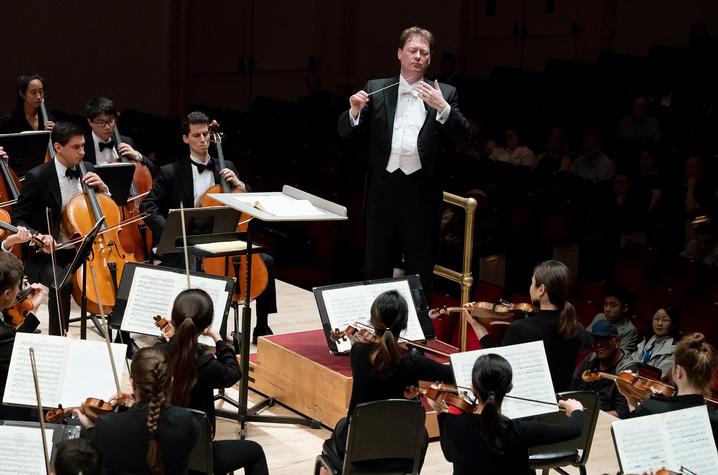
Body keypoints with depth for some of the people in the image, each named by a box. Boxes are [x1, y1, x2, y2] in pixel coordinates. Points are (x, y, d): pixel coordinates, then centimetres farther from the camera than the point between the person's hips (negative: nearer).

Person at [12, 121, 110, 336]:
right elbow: (18, 221, -5)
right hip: (46, 256, -5)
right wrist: (38, 236, -26)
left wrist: (103, 189, -5)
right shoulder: (38, 177, -9)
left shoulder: (87, 170, 7)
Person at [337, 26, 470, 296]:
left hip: (422, 190, -1)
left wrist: (442, 108, -19)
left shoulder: (444, 94, 6)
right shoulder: (375, 90, 8)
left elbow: (463, 137, -4)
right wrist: (355, 111, -15)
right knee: (376, 266, 9)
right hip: (384, 186, 1)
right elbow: (345, 132, 6)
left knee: (420, 268, 7)